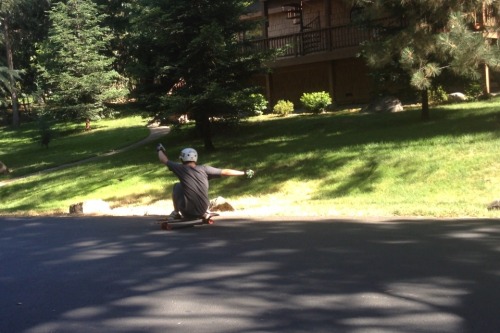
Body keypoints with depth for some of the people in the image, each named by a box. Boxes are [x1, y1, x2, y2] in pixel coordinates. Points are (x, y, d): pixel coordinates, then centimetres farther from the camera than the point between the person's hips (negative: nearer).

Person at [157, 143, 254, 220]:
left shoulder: (181, 169, -4)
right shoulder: (204, 169, 0)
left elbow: (164, 160, 9)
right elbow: (225, 172, 4)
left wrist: (160, 150, 31)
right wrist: (245, 173, 13)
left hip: (187, 212, -2)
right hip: (202, 210, 2)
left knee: (177, 186, 20)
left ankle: (176, 213, 22)